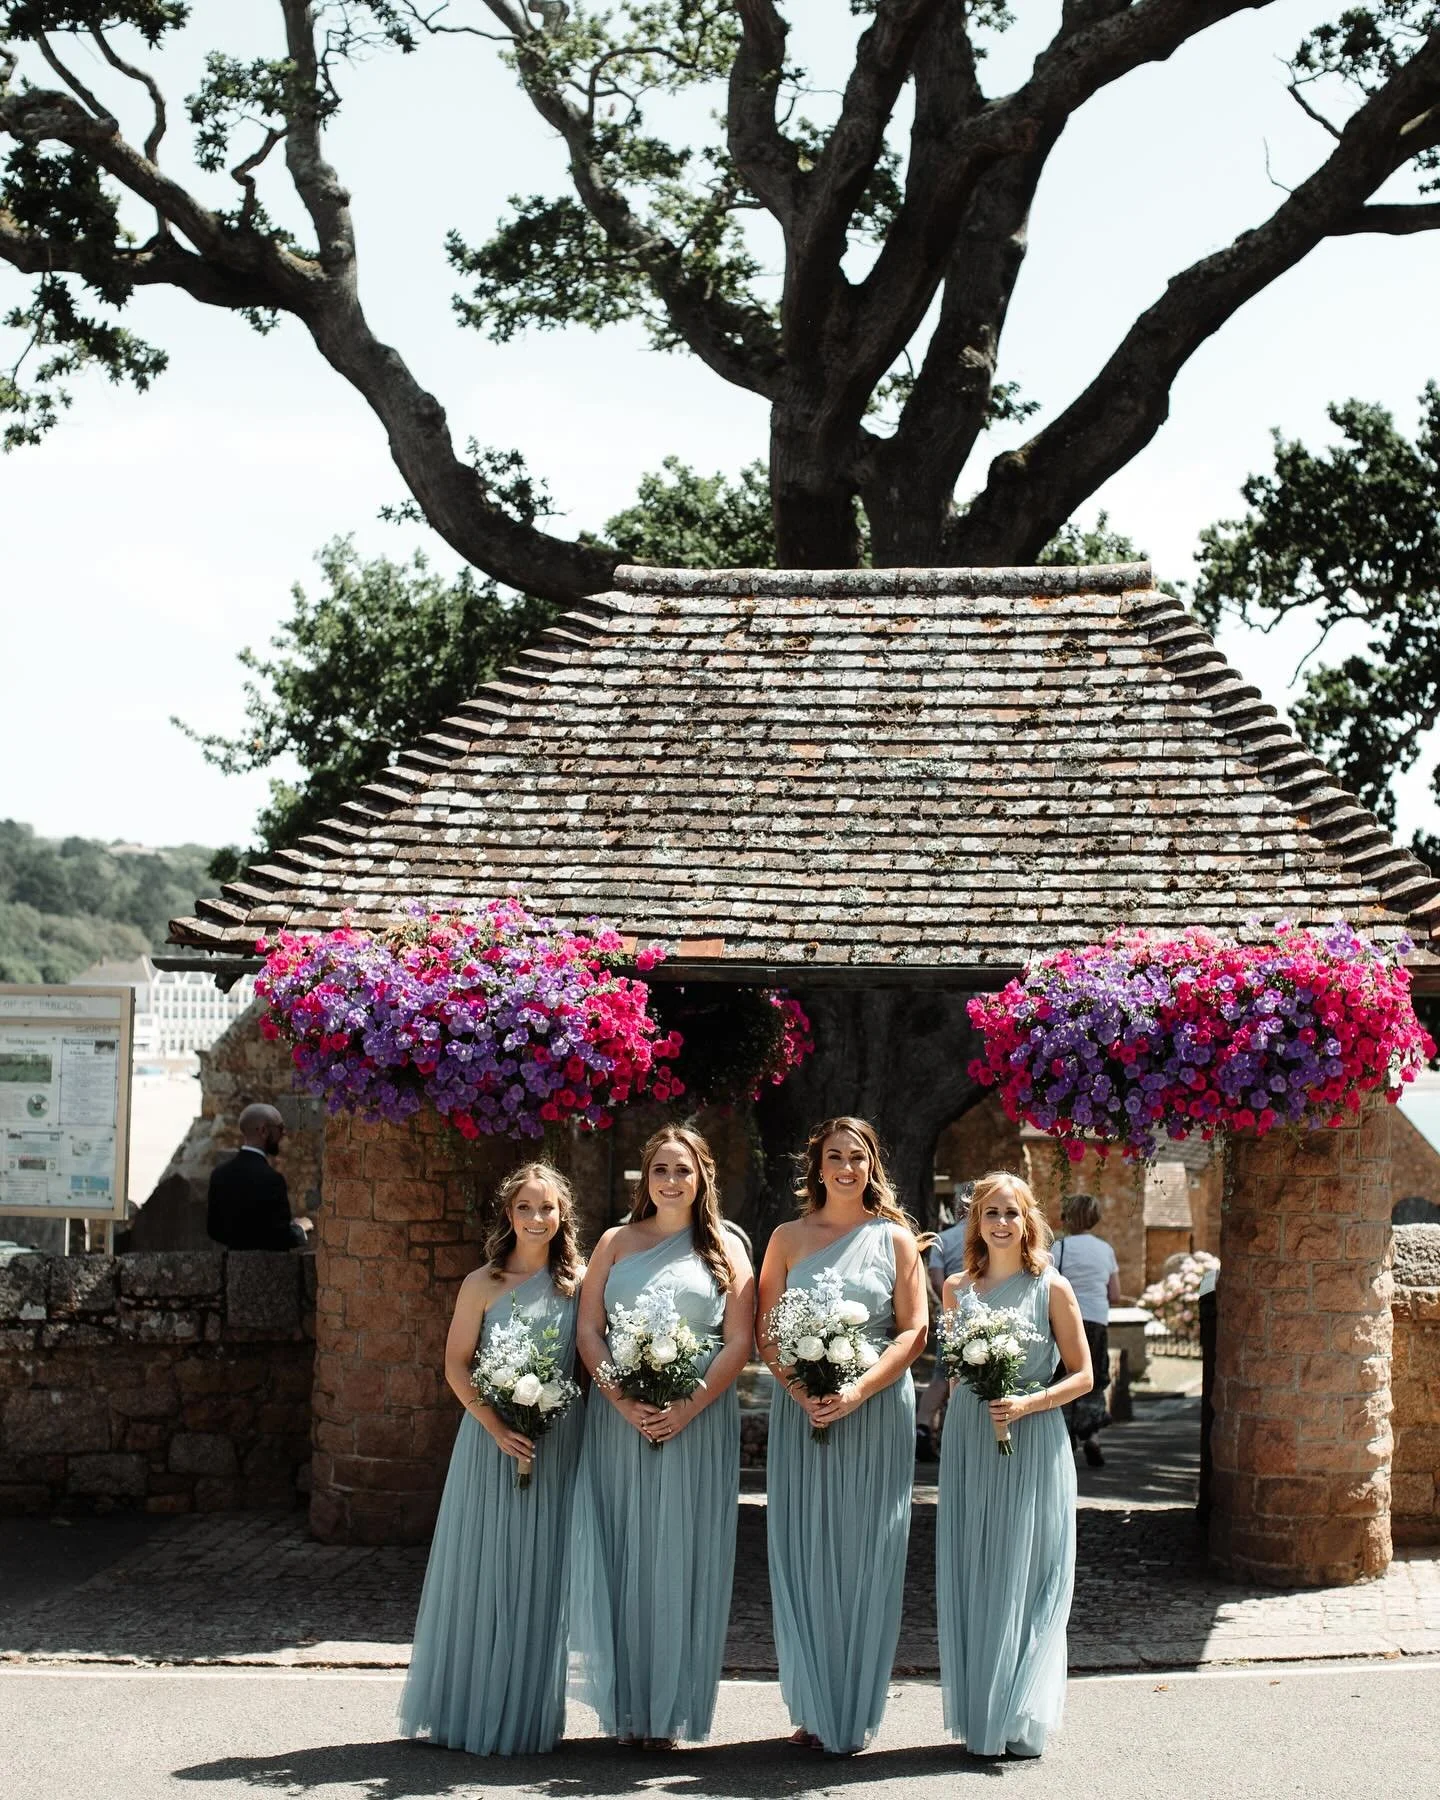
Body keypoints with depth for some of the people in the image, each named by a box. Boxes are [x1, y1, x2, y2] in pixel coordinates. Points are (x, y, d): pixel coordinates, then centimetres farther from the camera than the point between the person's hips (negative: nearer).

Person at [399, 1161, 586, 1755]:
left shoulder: (578, 1283, 3)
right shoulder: (483, 1284, -2)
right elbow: (456, 1365, -3)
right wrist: (498, 1428, -14)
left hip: (561, 1446, 2)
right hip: (492, 1437, -2)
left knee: (542, 1576, 6)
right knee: (484, 1572, 3)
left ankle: (528, 1716, 17)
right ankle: (472, 1711, 15)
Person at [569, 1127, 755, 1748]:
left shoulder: (724, 1248, 6)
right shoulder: (616, 1244, 10)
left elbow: (739, 1341, -1)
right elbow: (589, 1331, 4)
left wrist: (688, 1408, -13)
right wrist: (625, 1402, -11)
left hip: (699, 1420, -1)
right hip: (619, 1417, 1)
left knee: (682, 1556, 0)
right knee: (621, 1554, 0)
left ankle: (670, 1708, 6)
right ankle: (628, 1707, 7)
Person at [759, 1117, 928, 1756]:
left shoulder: (895, 1238, 5)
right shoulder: (788, 1238, 8)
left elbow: (913, 1331, -1)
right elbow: (767, 1331, 5)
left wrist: (859, 1391, -14)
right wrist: (799, 1390, -12)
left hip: (877, 1410, -1)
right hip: (800, 1410, 1)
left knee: (866, 1553, 1)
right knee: (803, 1554, 1)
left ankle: (854, 1714, 9)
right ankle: (814, 1709, 8)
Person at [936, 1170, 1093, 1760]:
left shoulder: (1052, 1288, -2)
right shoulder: (957, 1288, 7)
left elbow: (1082, 1376, -1)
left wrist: (1028, 1403, -14)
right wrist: (963, 1415, 8)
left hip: (1032, 1443, -3)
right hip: (968, 1440, 3)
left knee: (1025, 1575, -1)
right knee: (971, 1574, 4)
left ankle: (1020, 1721, 7)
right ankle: (979, 1717, 13)